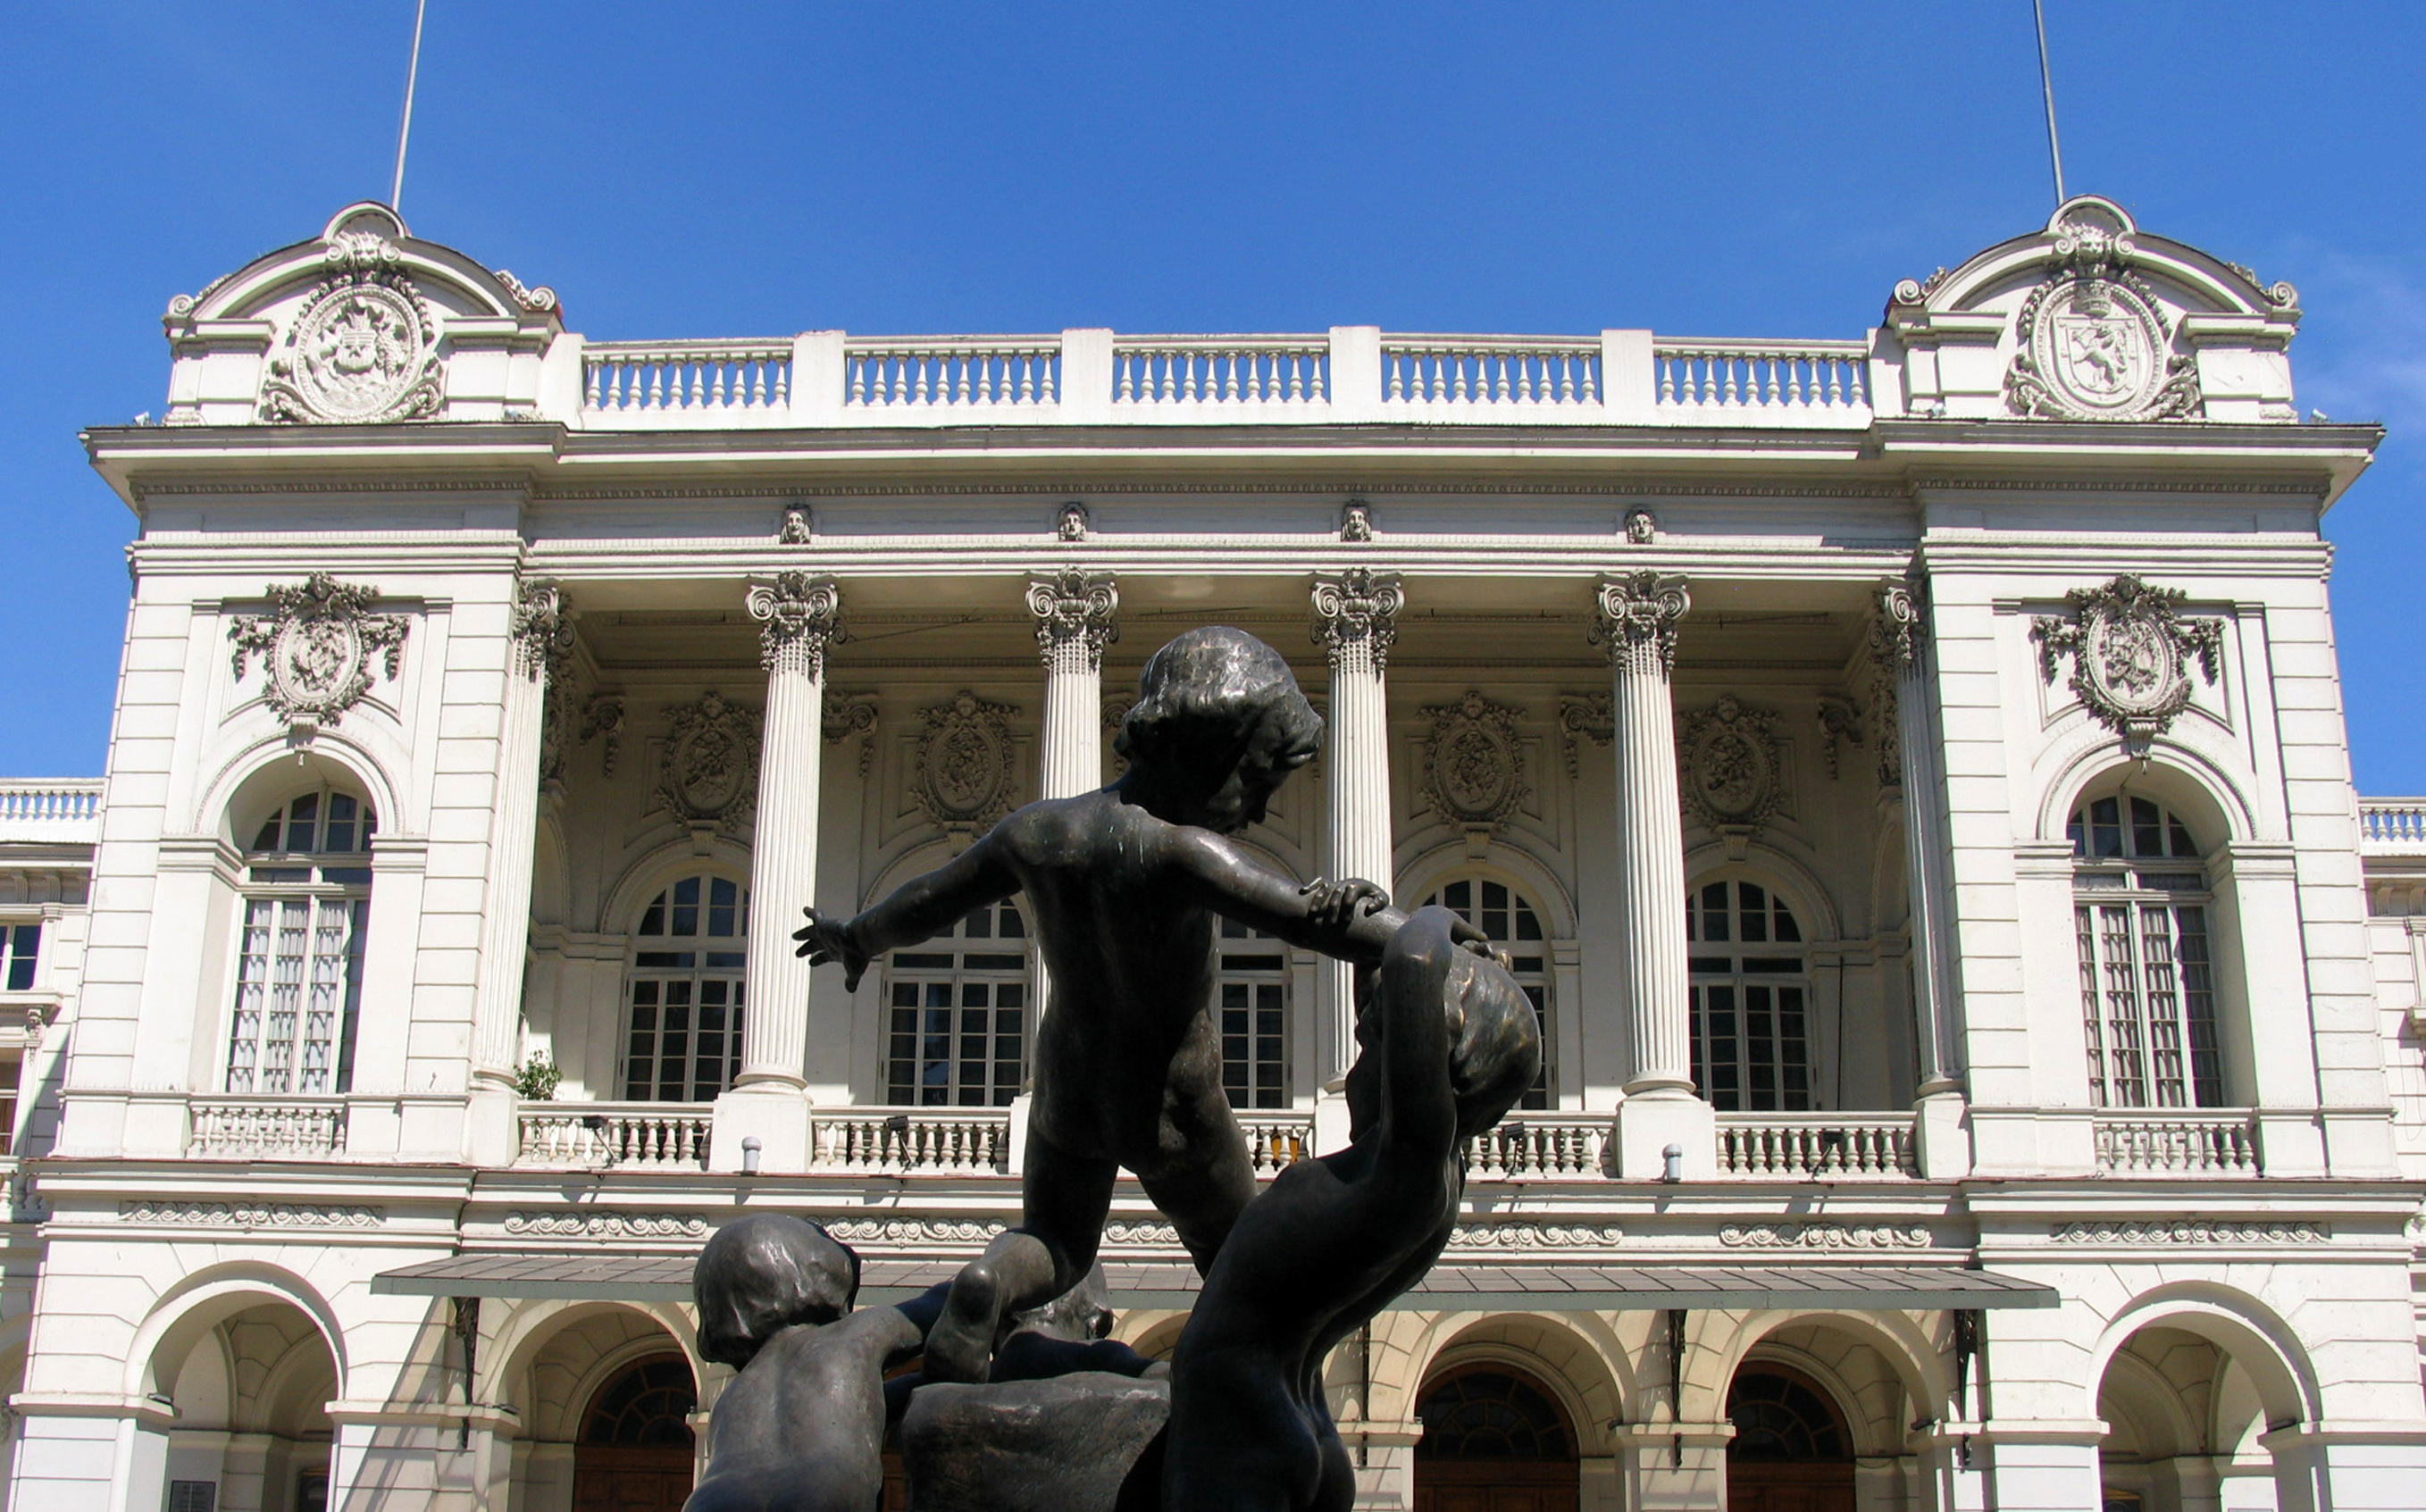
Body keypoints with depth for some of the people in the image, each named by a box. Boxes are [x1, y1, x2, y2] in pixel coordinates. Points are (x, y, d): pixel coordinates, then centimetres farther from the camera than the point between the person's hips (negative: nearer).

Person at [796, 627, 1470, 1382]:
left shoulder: (1036, 831, -11)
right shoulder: (1172, 850, -31)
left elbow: (922, 904, 4)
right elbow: (1308, 918, -39)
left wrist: (853, 939, 24)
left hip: (1067, 1092, 4)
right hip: (1174, 1112, -4)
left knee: (1053, 1245, 22)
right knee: (1238, 1261, 22)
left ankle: (988, 1284, -9)